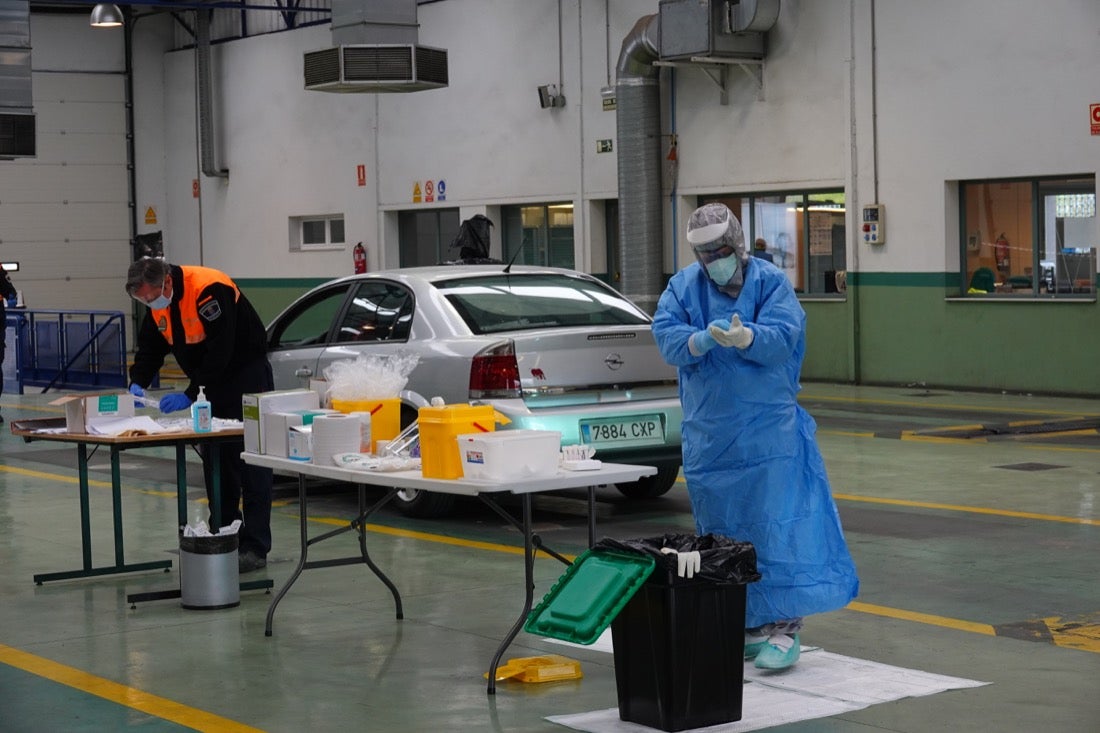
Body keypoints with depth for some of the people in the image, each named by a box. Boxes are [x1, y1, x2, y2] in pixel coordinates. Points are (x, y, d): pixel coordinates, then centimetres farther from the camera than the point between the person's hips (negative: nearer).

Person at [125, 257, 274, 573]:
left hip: (246, 372, -8)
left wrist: (190, 395, -30)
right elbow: (149, 348, 5)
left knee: (248, 460, -9)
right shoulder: (158, 303, -3)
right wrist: (138, 383, -12)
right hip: (210, 381, 8)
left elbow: (220, 351, -31)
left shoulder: (209, 289, -28)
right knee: (214, 459, 10)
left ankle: (255, 547, -10)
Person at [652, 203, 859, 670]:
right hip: (709, 434, 4)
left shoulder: (770, 282, -2)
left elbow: (784, 337, -15)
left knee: (777, 524, -9)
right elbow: (666, 336, -7)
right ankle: (745, 625, 20)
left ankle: (783, 626, -6)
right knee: (724, 530, 9)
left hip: (769, 433, -3)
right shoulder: (683, 286, 6)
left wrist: (743, 336, -34)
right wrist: (702, 340, -27)